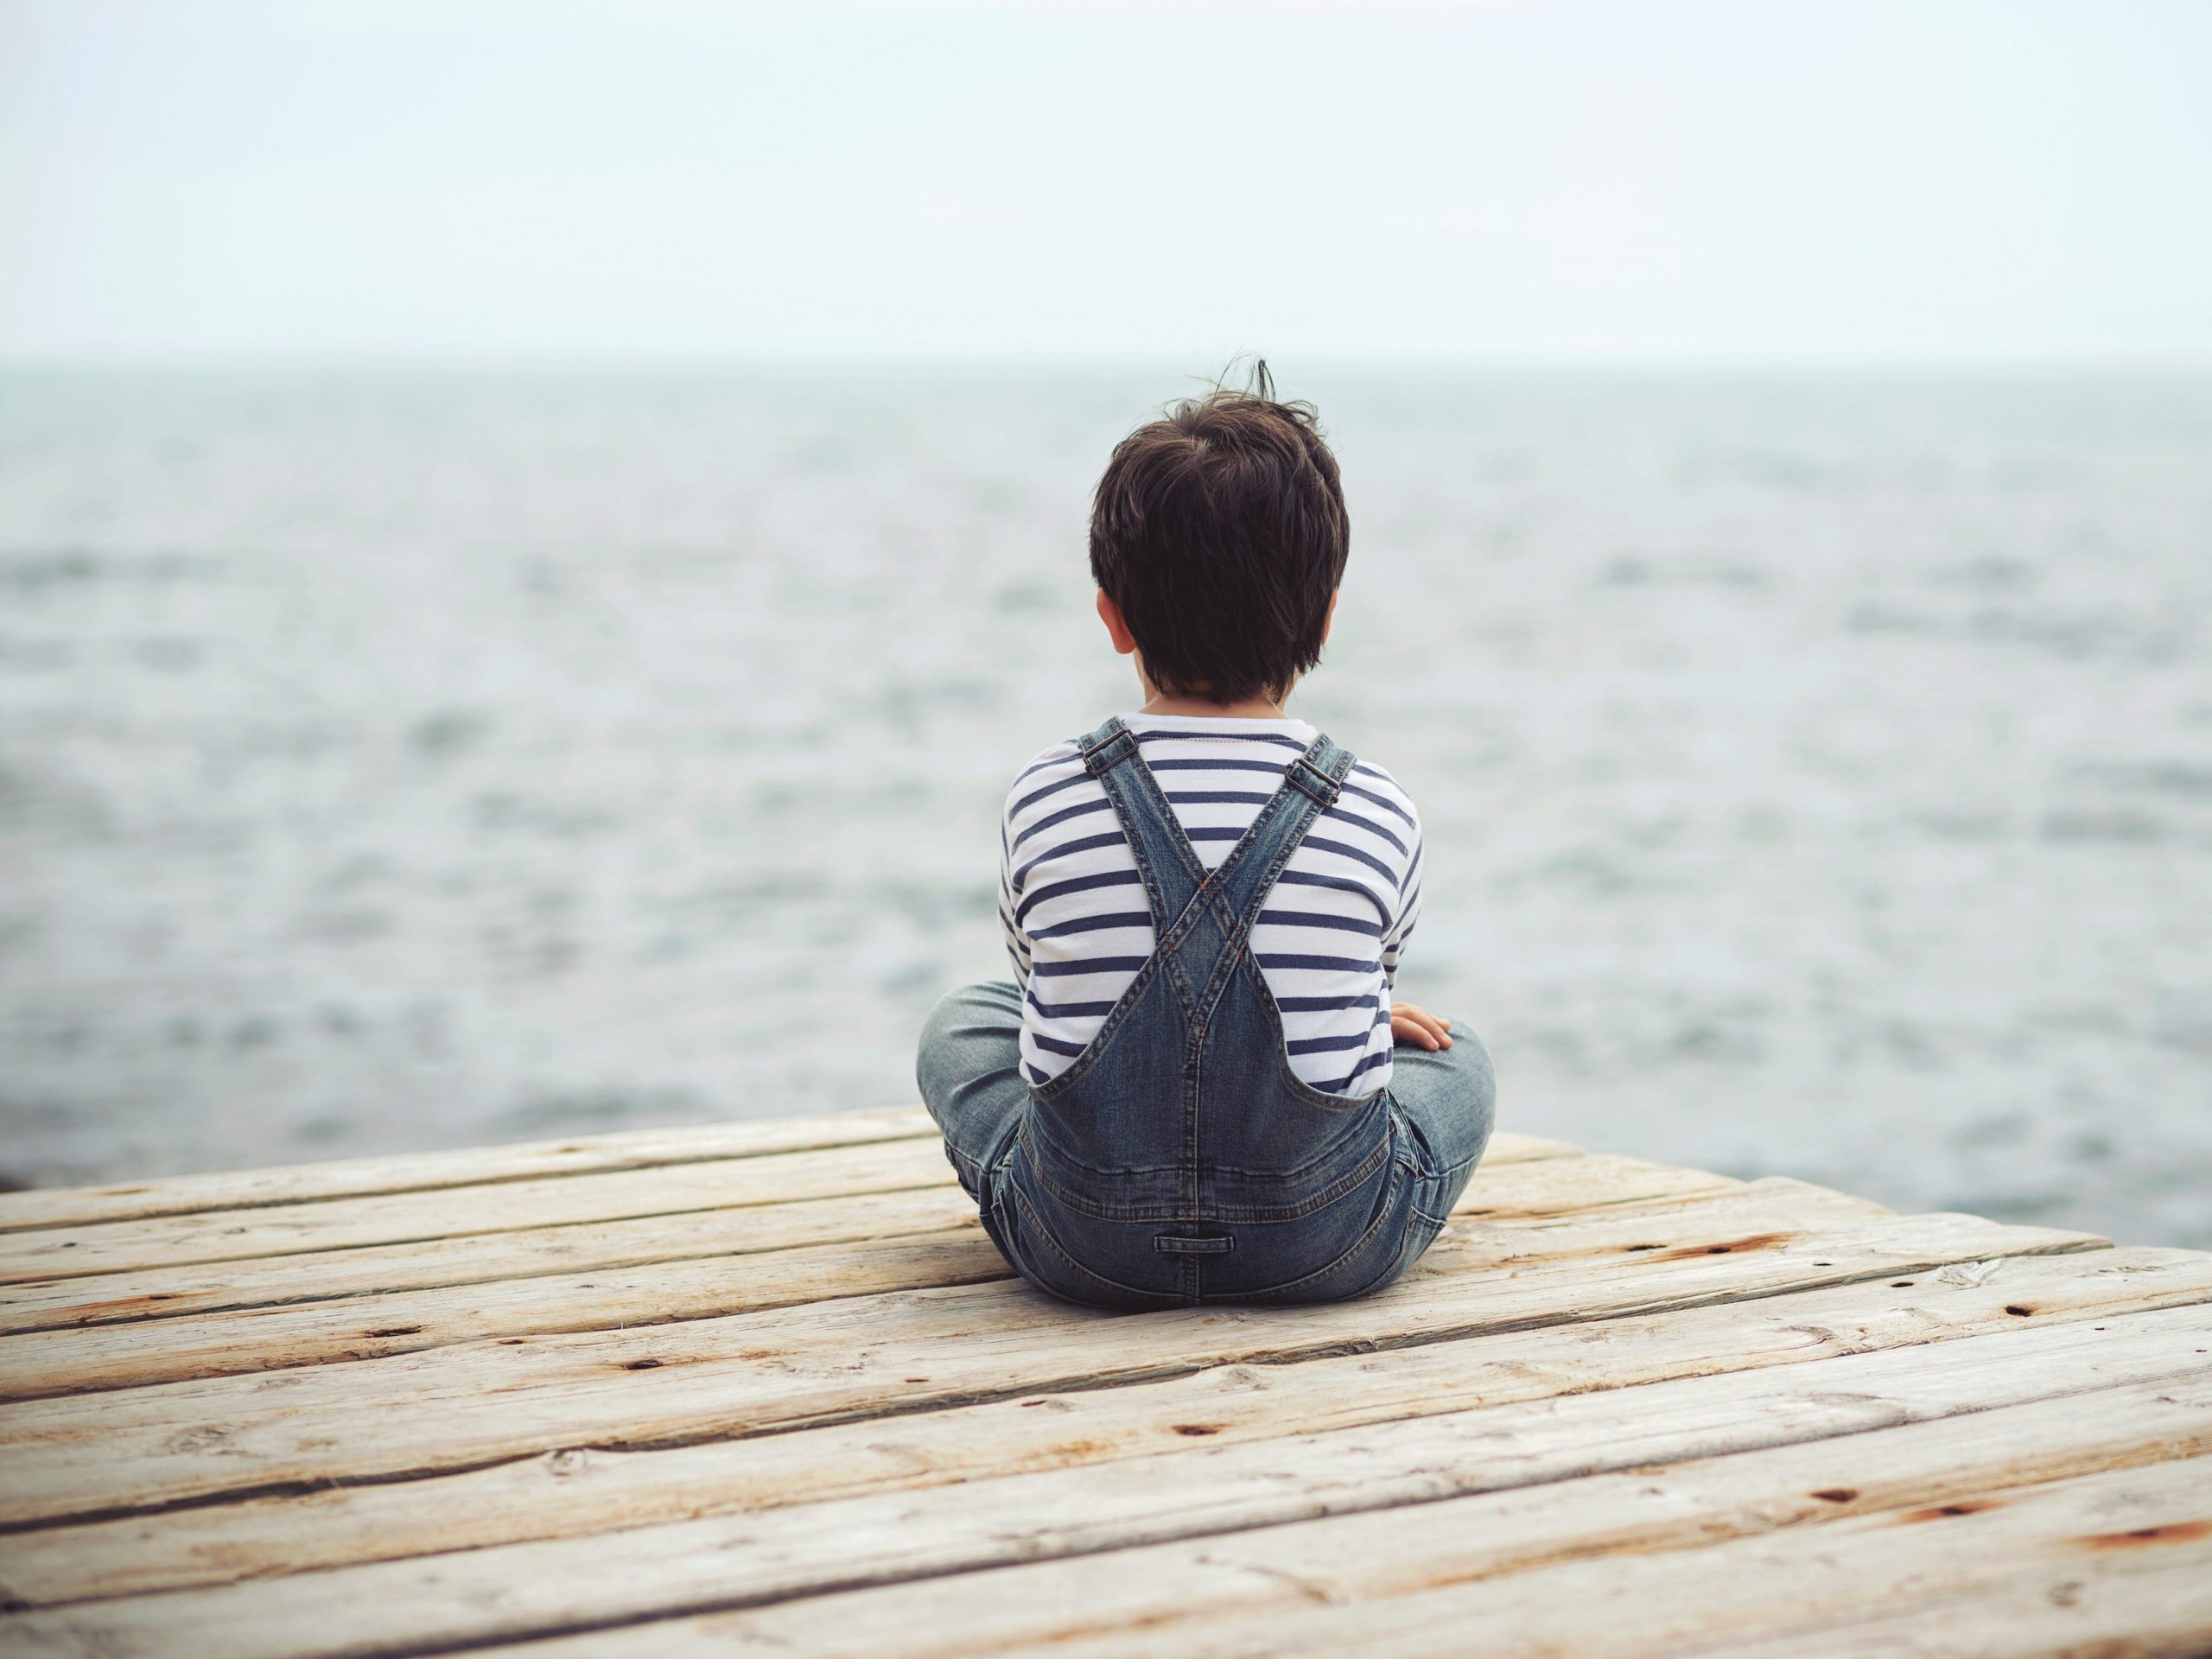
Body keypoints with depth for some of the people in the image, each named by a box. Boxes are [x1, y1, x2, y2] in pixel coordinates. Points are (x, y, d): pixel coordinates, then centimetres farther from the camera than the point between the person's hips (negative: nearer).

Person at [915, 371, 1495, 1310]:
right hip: (1328, 1254, 1)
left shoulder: (1043, 803, -7)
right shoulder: (1378, 816, -8)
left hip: (1084, 1250, 0)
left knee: (962, 1022, 30)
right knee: (1454, 1056, 32)